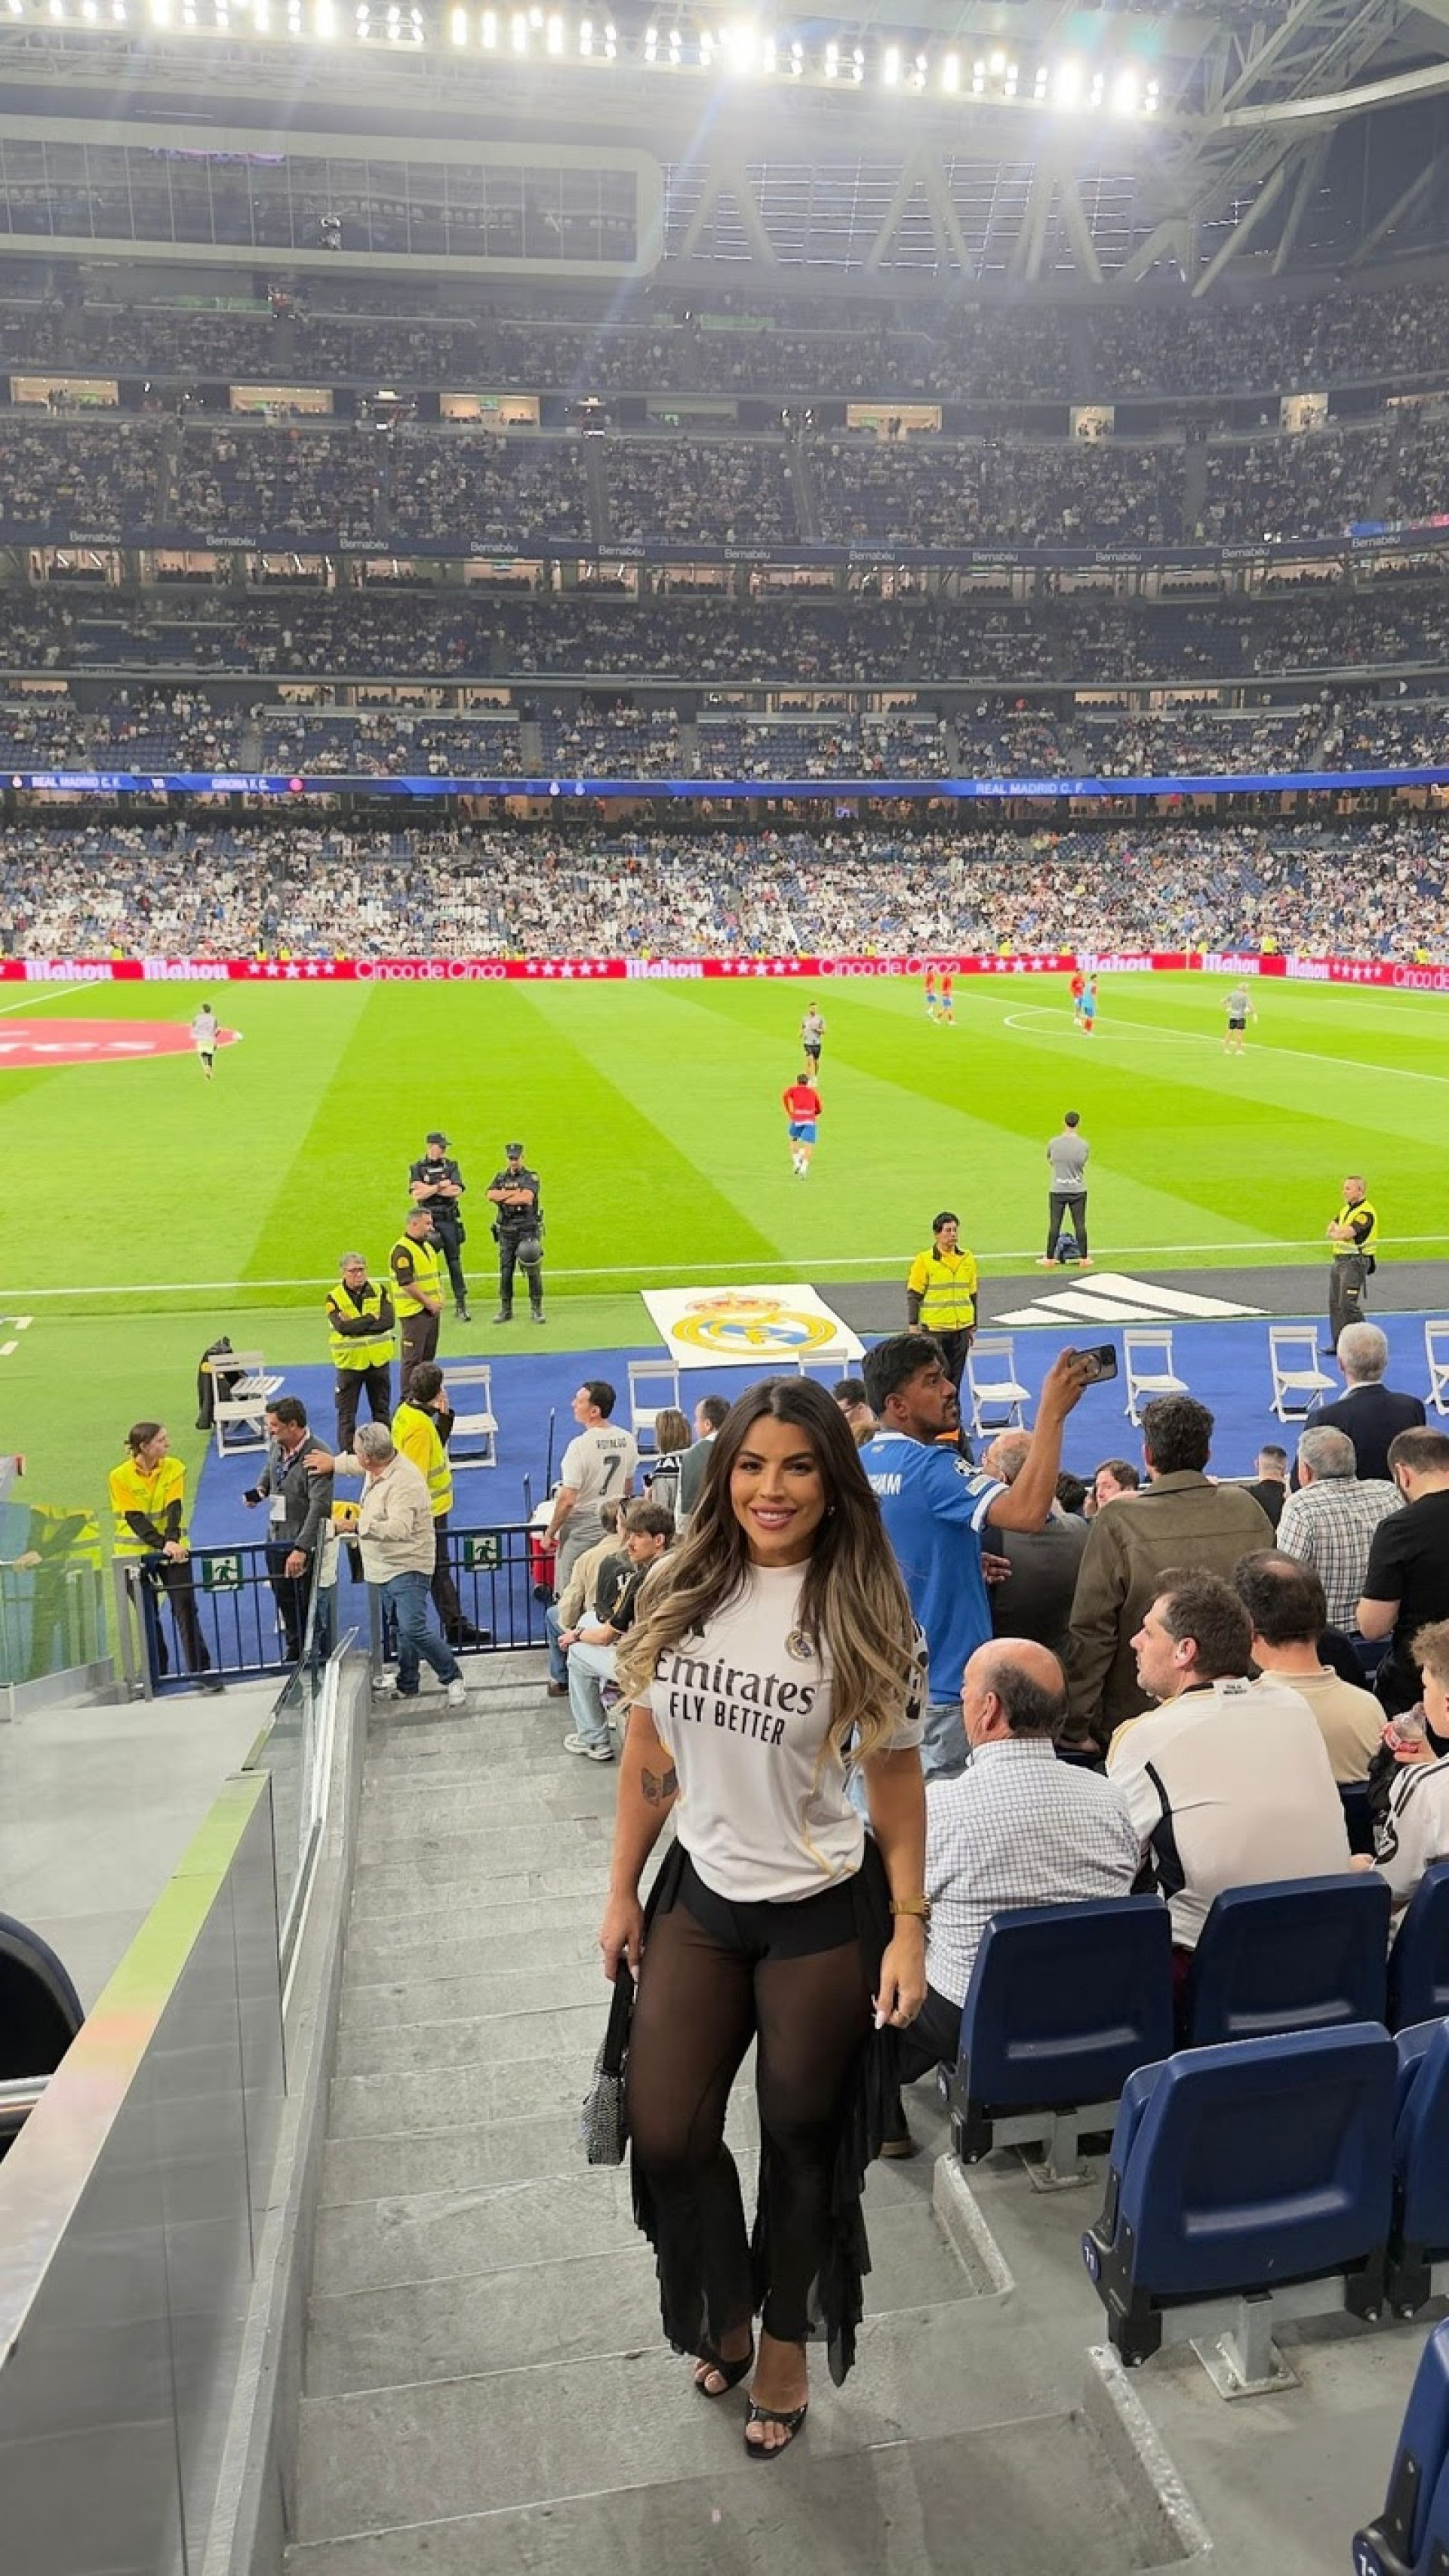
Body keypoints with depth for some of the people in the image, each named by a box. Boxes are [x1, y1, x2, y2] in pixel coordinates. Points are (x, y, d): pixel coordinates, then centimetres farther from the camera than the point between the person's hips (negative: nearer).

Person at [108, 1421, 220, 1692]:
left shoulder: (175, 1467, -5)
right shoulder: (120, 1476, -12)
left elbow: (174, 1509, -14)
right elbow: (135, 1519, -16)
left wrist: (172, 1541, -31)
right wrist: (163, 1544, -28)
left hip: (172, 1551, 1)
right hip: (135, 1554, -1)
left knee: (186, 1609, -4)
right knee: (147, 1617, 8)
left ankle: (201, 1671, 0)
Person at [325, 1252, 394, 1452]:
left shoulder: (379, 1292, 0)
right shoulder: (334, 1298, -8)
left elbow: (389, 1321, -14)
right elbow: (343, 1327, -23)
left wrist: (357, 1326, -19)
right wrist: (372, 1318, -16)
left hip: (379, 1360, 2)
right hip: (349, 1362, -2)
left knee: (382, 1410, 14)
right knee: (346, 1413, 4)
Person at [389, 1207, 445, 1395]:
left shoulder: (428, 1245, 15)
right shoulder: (402, 1250, -15)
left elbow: (436, 1274, 24)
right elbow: (406, 1283, -21)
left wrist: (439, 1298, 8)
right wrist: (428, 1302, -17)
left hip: (432, 1309, 9)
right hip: (414, 1311, -9)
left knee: (428, 1356, 15)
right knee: (412, 1358, -4)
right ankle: (407, 1399, 2)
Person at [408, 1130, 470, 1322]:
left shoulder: (451, 1166, 8)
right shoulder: (417, 1168, 4)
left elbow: (457, 1191, -8)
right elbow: (416, 1194, -9)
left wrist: (428, 1189, -10)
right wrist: (441, 1186, -9)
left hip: (449, 1220, 1)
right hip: (427, 1220, -1)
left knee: (455, 1262, 2)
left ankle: (461, 1305, 6)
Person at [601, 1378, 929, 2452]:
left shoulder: (865, 1612, -14)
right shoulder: (682, 1593, -5)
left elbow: (896, 1776, -8)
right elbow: (649, 1748, 4)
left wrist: (909, 1929, -9)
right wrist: (623, 1890, 6)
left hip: (822, 1915, -3)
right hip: (699, 1898, 3)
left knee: (801, 2139, 14)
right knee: (665, 2134, 8)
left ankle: (784, 2345, 40)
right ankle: (724, 2316, 39)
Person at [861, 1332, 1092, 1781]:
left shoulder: (858, 1466, 6)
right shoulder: (931, 1467, -20)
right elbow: (1026, 1511, -33)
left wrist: (965, 1565, 15)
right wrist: (1052, 1411, -28)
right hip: (939, 1689, -8)